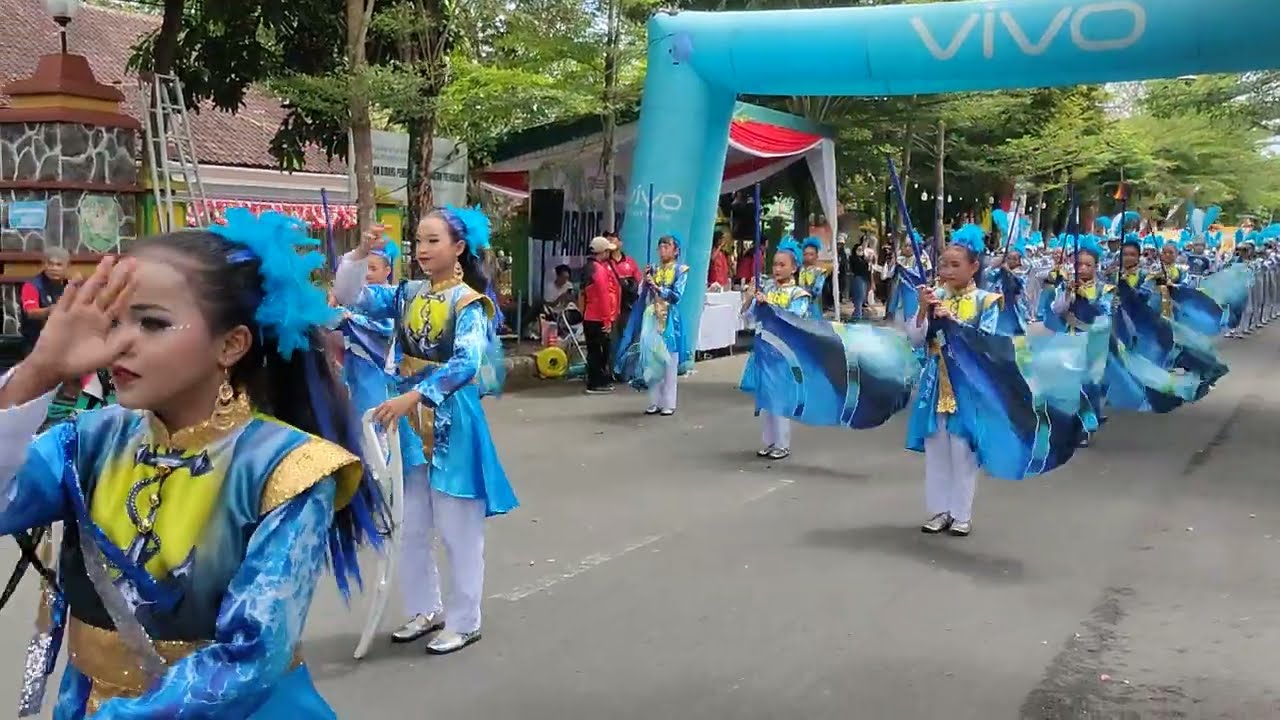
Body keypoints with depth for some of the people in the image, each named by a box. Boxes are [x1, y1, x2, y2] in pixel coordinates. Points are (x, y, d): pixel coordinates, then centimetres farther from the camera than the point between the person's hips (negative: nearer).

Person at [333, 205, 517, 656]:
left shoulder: (469, 303, -12)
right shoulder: (408, 294, 5)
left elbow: (466, 363, -26)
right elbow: (350, 298, 1)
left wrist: (413, 395, -35)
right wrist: (360, 254, -14)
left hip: (452, 421, -6)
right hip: (411, 420, 6)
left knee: (458, 529, 3)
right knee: (410, 526, 14)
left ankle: (464, 622, 16)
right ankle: (425, 610, 30)